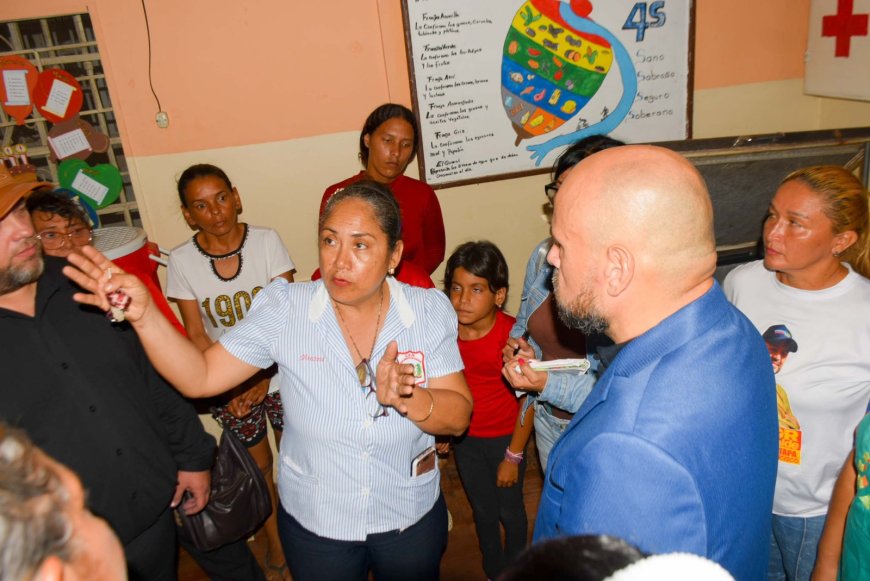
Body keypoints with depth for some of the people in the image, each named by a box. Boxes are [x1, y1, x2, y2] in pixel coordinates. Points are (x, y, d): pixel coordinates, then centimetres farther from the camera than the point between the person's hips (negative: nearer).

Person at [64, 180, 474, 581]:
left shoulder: (429, 310, -14)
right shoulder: (285, 309, -15)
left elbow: (458, 417, -15)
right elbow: (200, 377, -15)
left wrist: (407, 399, -35)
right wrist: (143, 315, -28)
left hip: (410, 517, 1)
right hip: (313, 521, 0)